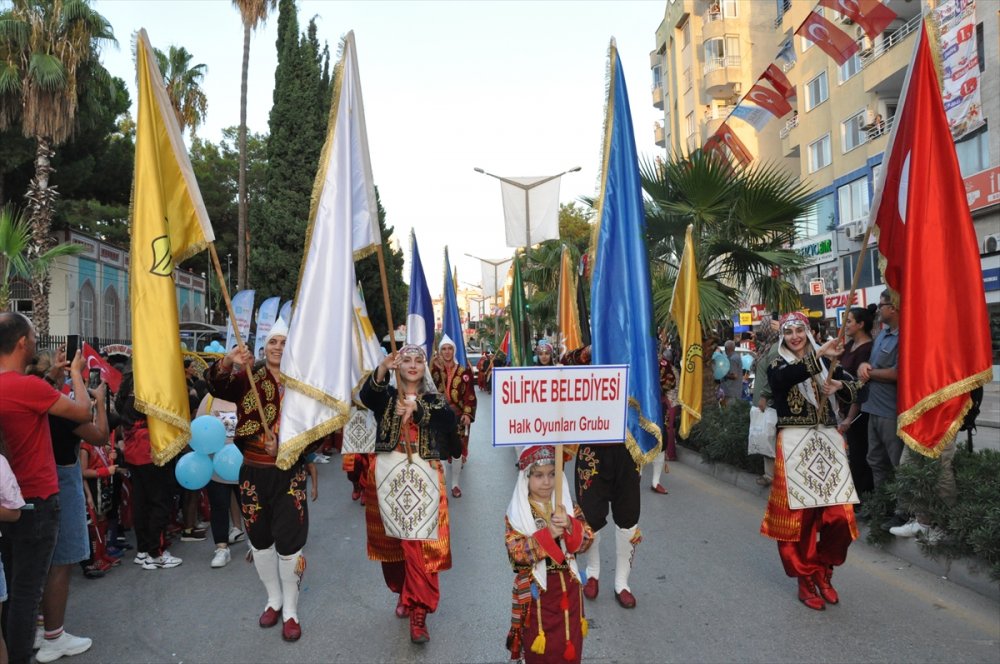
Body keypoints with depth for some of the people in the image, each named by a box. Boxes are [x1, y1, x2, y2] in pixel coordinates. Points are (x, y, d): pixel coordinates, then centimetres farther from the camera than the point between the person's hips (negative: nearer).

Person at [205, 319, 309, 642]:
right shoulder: (247, 377, 1)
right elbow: (217, 388, -18)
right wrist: (227, 363, -38)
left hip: (289, 473, -2)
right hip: (253, 471, 2)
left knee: (288, 542, 0)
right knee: (259, 539, 15)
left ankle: (290, 611, 19)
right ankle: (274, 600, 36)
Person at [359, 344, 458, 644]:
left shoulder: (433, 399, 10)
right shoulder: (387, 395, 9)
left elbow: (449, 419, -12)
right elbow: (366, 395, -16)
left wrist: (417, 408, -23)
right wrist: (382, 368, -35)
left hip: (422, 475, -1)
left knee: (420, 542, -7)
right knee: (392, 538, 11)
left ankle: (418, 612, 1)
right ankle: (403, 591, 35)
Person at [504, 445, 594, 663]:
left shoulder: (568, 505, -1)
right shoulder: (517, 513, -11)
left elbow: (586, 540, -7)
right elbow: (516, 553, -20)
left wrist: (570, 526, -27)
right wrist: (547, 534, -29)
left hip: (567, 586, 3)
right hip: (535, 590, -3)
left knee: (570, 643, 17)